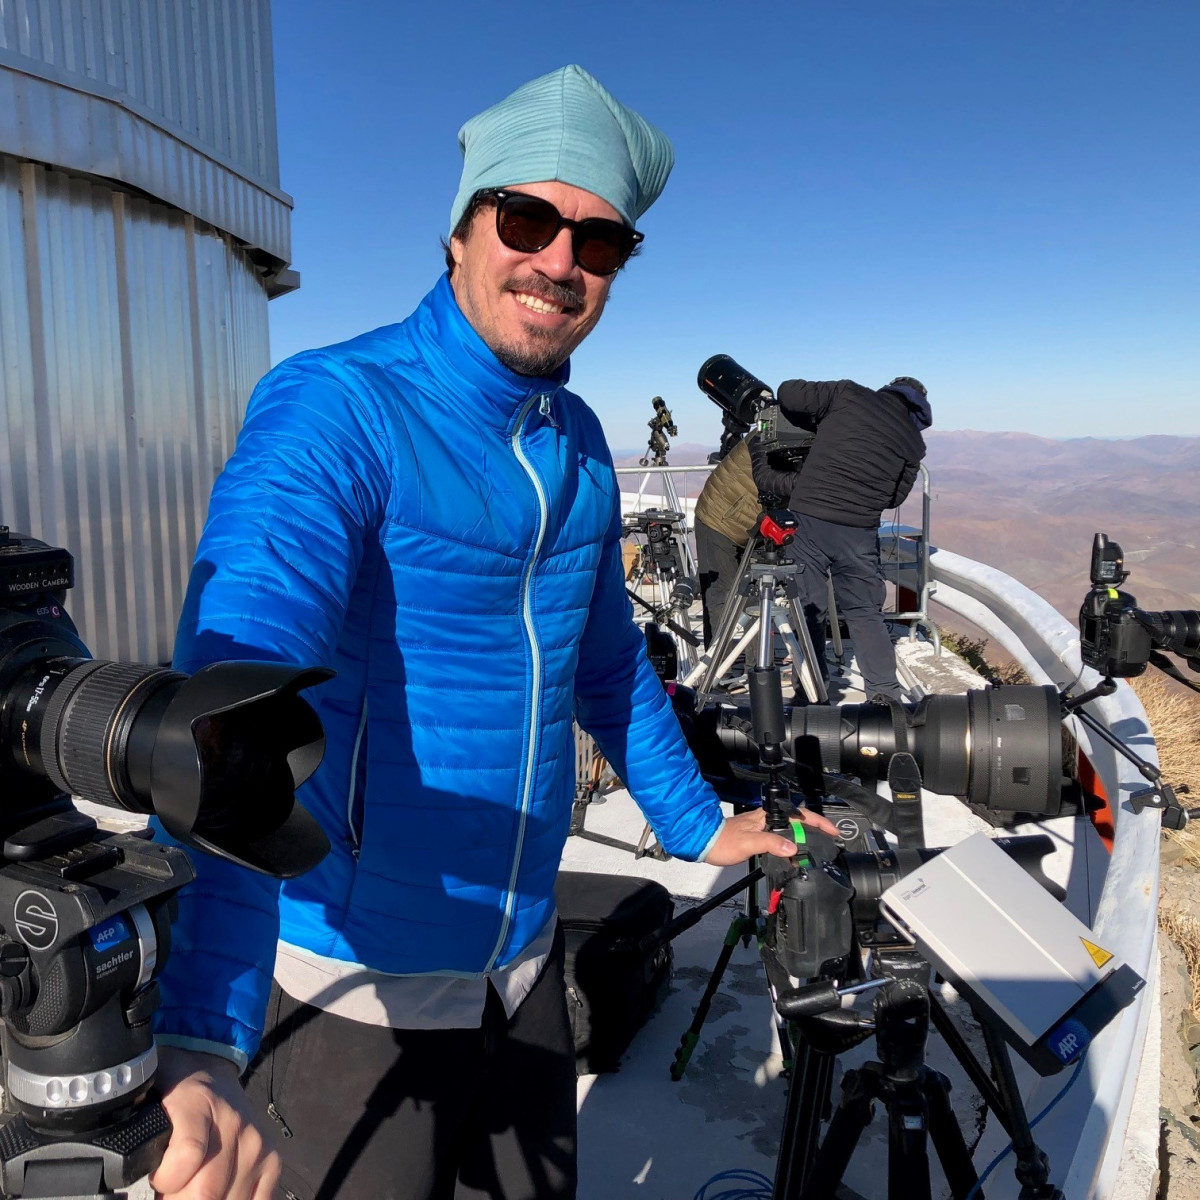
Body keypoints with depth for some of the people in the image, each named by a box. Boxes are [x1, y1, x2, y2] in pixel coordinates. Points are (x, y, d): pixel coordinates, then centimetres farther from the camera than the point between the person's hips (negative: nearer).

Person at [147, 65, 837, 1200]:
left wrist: (698, 822, 19)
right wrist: (203, 1046, -42)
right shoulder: (332, 410, -20)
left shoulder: (578, 444, 2)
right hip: (349, 995, -6)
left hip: (522, 969, 6)